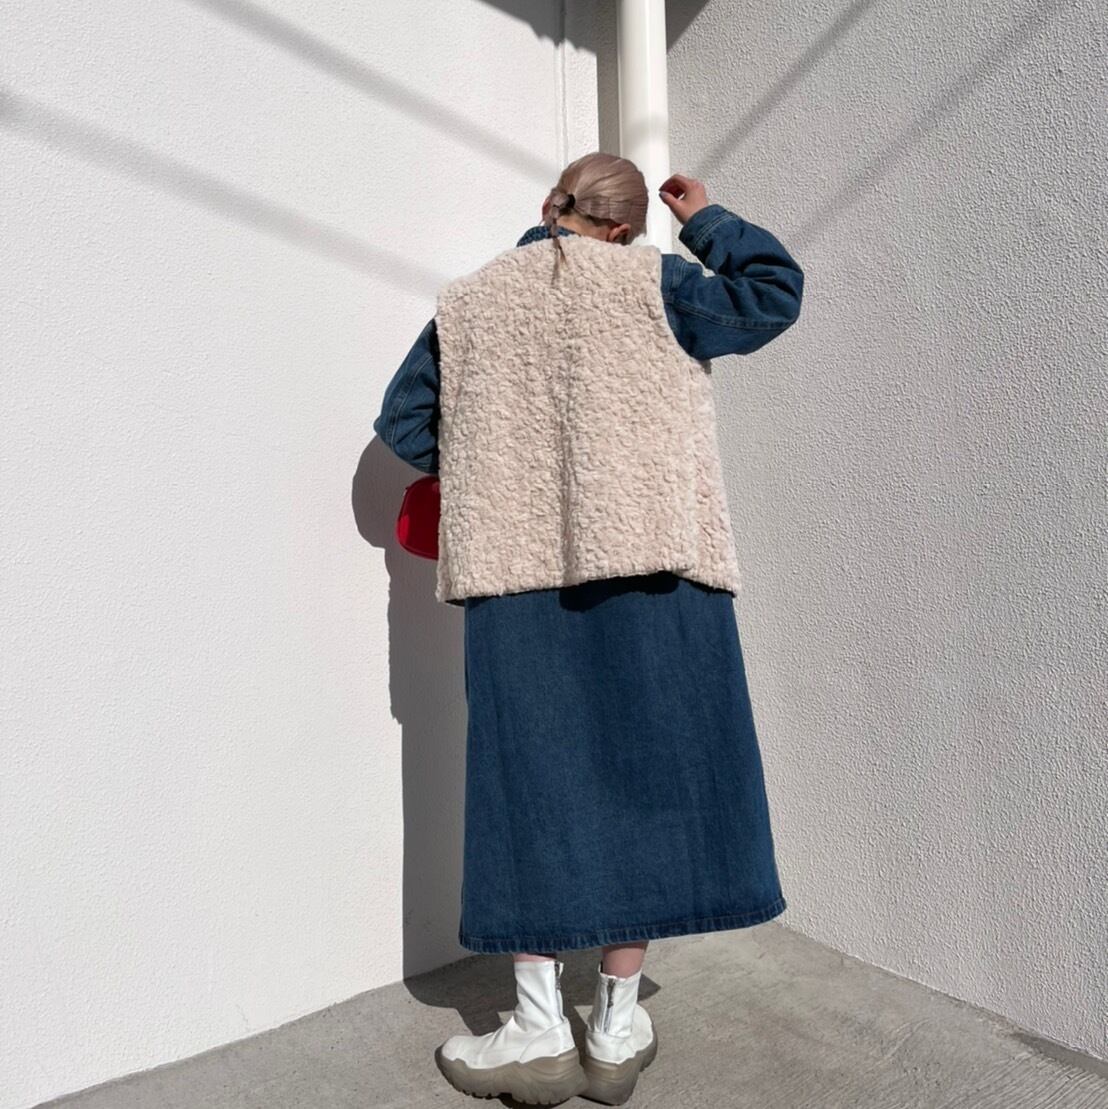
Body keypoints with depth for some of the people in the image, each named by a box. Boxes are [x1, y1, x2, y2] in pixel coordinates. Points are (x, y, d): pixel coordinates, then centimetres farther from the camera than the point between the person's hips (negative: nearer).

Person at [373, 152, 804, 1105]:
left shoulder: (466, 303, 14)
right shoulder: (645, 280, 5)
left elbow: (402, 421, 17)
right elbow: (773, 293, 9)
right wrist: (705, 220, 22)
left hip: (514, 573, 2)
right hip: (647, 562, -1)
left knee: (532, 780, 7)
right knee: (642, 773, 7)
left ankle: (540, 1032, 16)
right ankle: (618, 1030, 18)